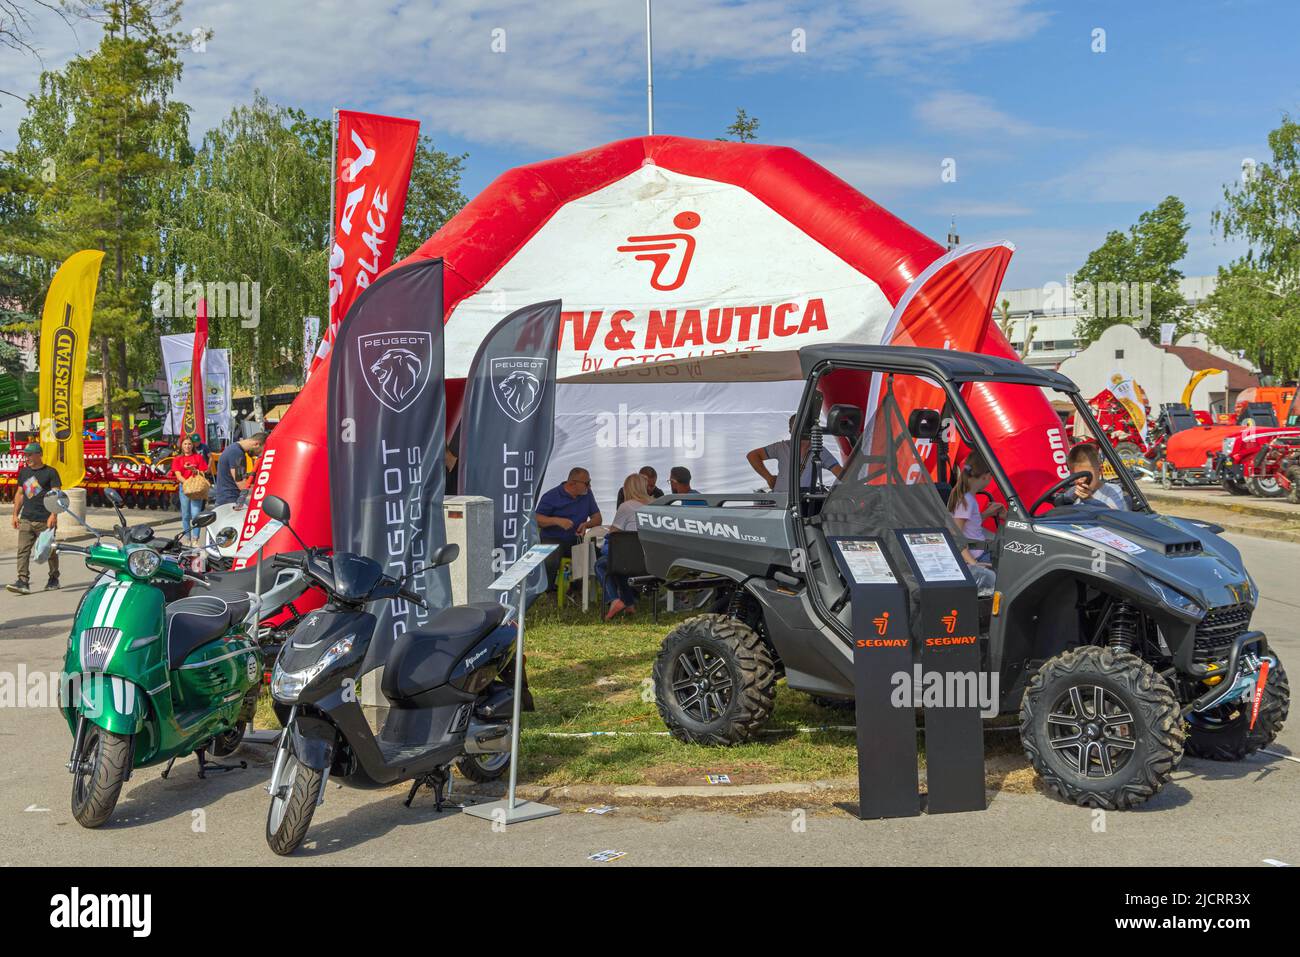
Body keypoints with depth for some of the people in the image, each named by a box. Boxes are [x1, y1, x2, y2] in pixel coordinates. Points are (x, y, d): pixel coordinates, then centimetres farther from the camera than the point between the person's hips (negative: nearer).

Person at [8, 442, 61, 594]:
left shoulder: (50, 472, -3)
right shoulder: (24, 472, 15)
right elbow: (19, 494, 20)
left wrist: (53, 515, -19)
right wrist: (15, 514, 14)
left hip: (45, 520, -5)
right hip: (26, 519, 5)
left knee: (50, 551, 7)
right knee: (23, 550, -8)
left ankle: (54, 579, 21)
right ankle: (23, 582, -13)